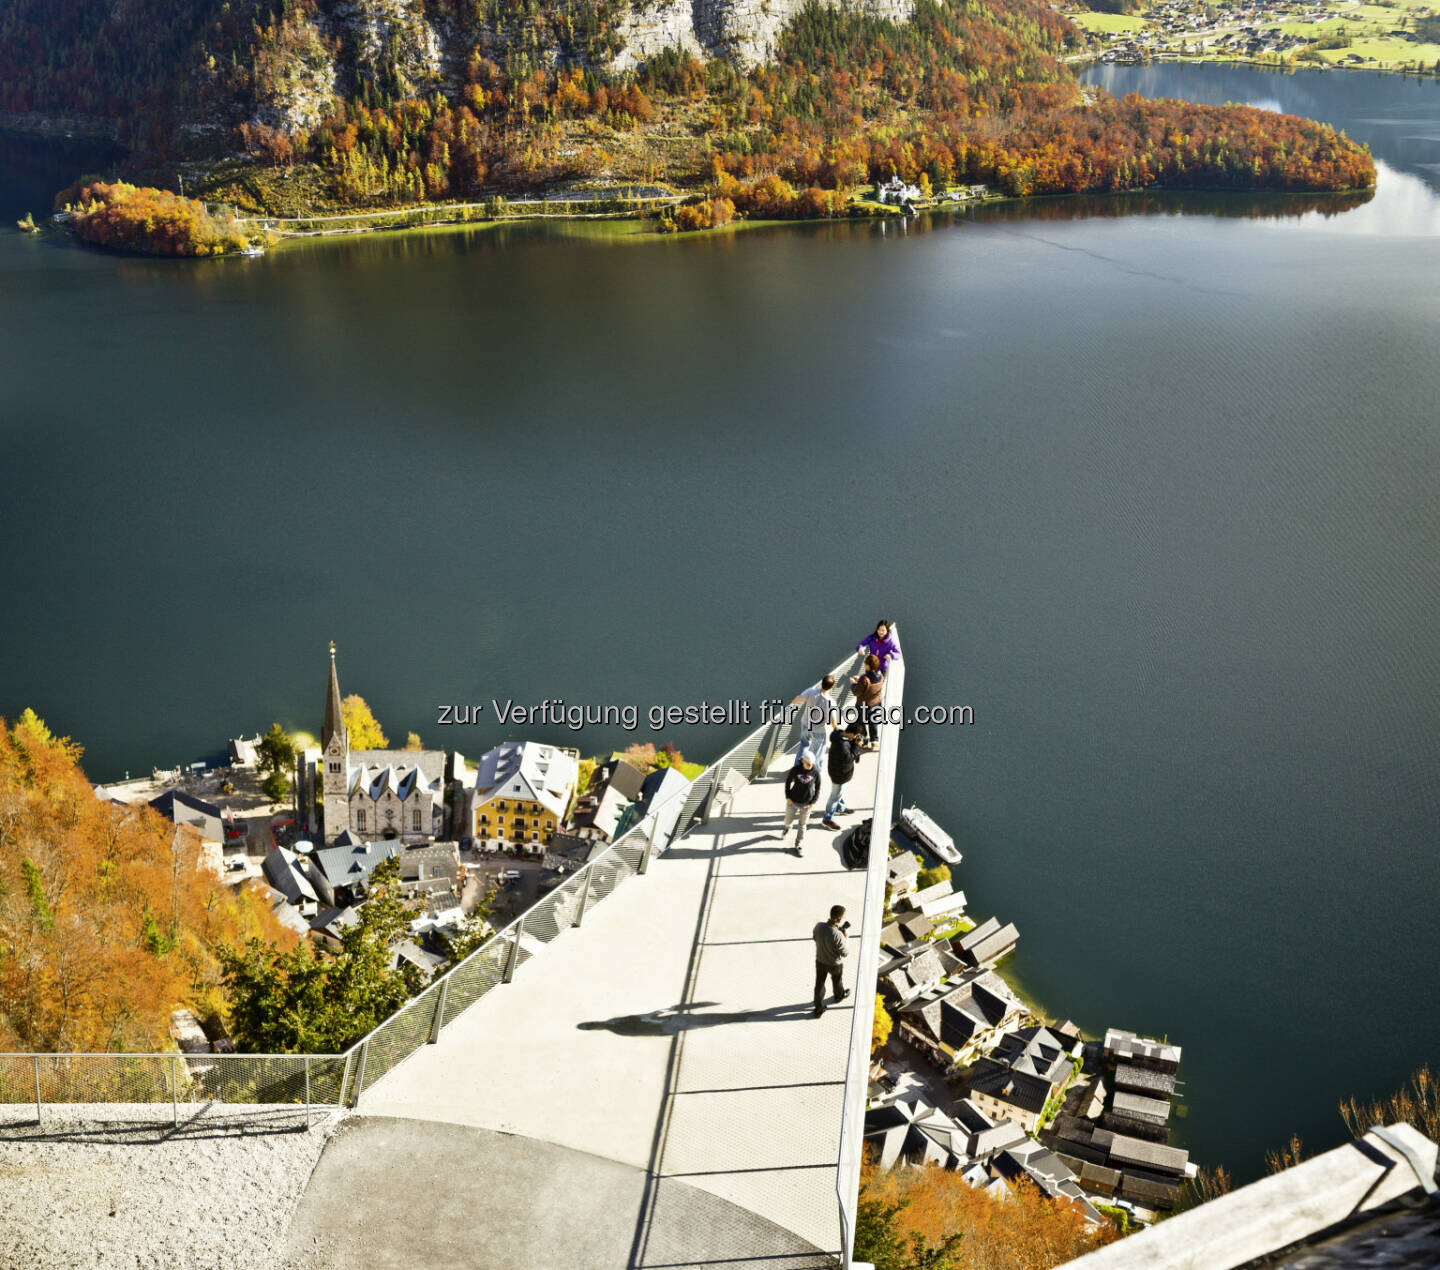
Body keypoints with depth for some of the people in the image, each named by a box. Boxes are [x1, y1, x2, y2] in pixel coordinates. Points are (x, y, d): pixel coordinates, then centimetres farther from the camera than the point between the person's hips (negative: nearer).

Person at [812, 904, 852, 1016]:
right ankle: (839, 995, 59)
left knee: (819, 984, 22)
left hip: (820, 961, 3)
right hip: (835, 964, -3)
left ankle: (819, 1009, 38)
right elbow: (844, 953, -26)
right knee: (836, 980, 29)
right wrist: (846, 937, -15)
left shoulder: (818, 926, -25)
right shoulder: (838, 936, -41)